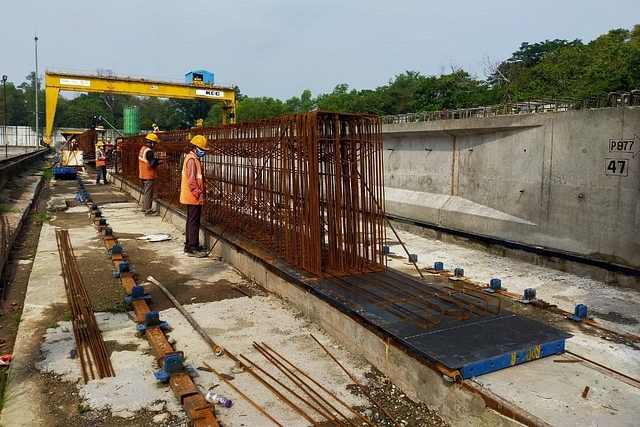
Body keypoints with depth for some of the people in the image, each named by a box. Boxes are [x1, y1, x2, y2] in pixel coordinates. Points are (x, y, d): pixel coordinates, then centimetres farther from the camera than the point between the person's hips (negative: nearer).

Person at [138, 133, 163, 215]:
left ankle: (144, 208, 26)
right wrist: (159, 162, -7)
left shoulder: (142, 149, 9)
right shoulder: (149, 151, -20)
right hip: (149, 175, -10)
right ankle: (147, 210, -1)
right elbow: (152, 164, -24)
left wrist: (158, 159, 6)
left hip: (143, 174, 10)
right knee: (148, 193, -4)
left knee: (144, 192, 18)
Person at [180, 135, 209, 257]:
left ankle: (188, 245, 23)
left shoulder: (194, 158, 16)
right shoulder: (192, 160, -16)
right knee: (194, 222, -7)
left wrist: (201, 194, 20)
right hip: (193, 197, -11)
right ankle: (193, 249, -4)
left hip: (191, 197, 11)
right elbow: (191, 180, -22)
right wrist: (200, 195, -21)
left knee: (191, 221, 15)